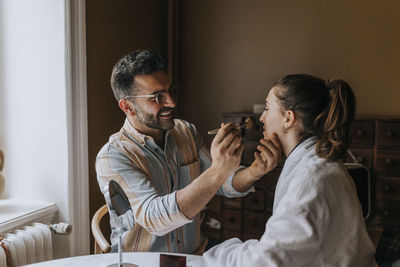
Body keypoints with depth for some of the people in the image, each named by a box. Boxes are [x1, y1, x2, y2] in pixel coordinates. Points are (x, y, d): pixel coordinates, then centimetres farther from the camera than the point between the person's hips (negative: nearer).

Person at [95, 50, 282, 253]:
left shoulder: (187, 132, 3)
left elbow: (224, 186, 4)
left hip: (194, 254, 4)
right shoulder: (111, 158, -17)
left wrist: (253, 172, -18)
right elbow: (153, 217, -29)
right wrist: (218, 171, -38)